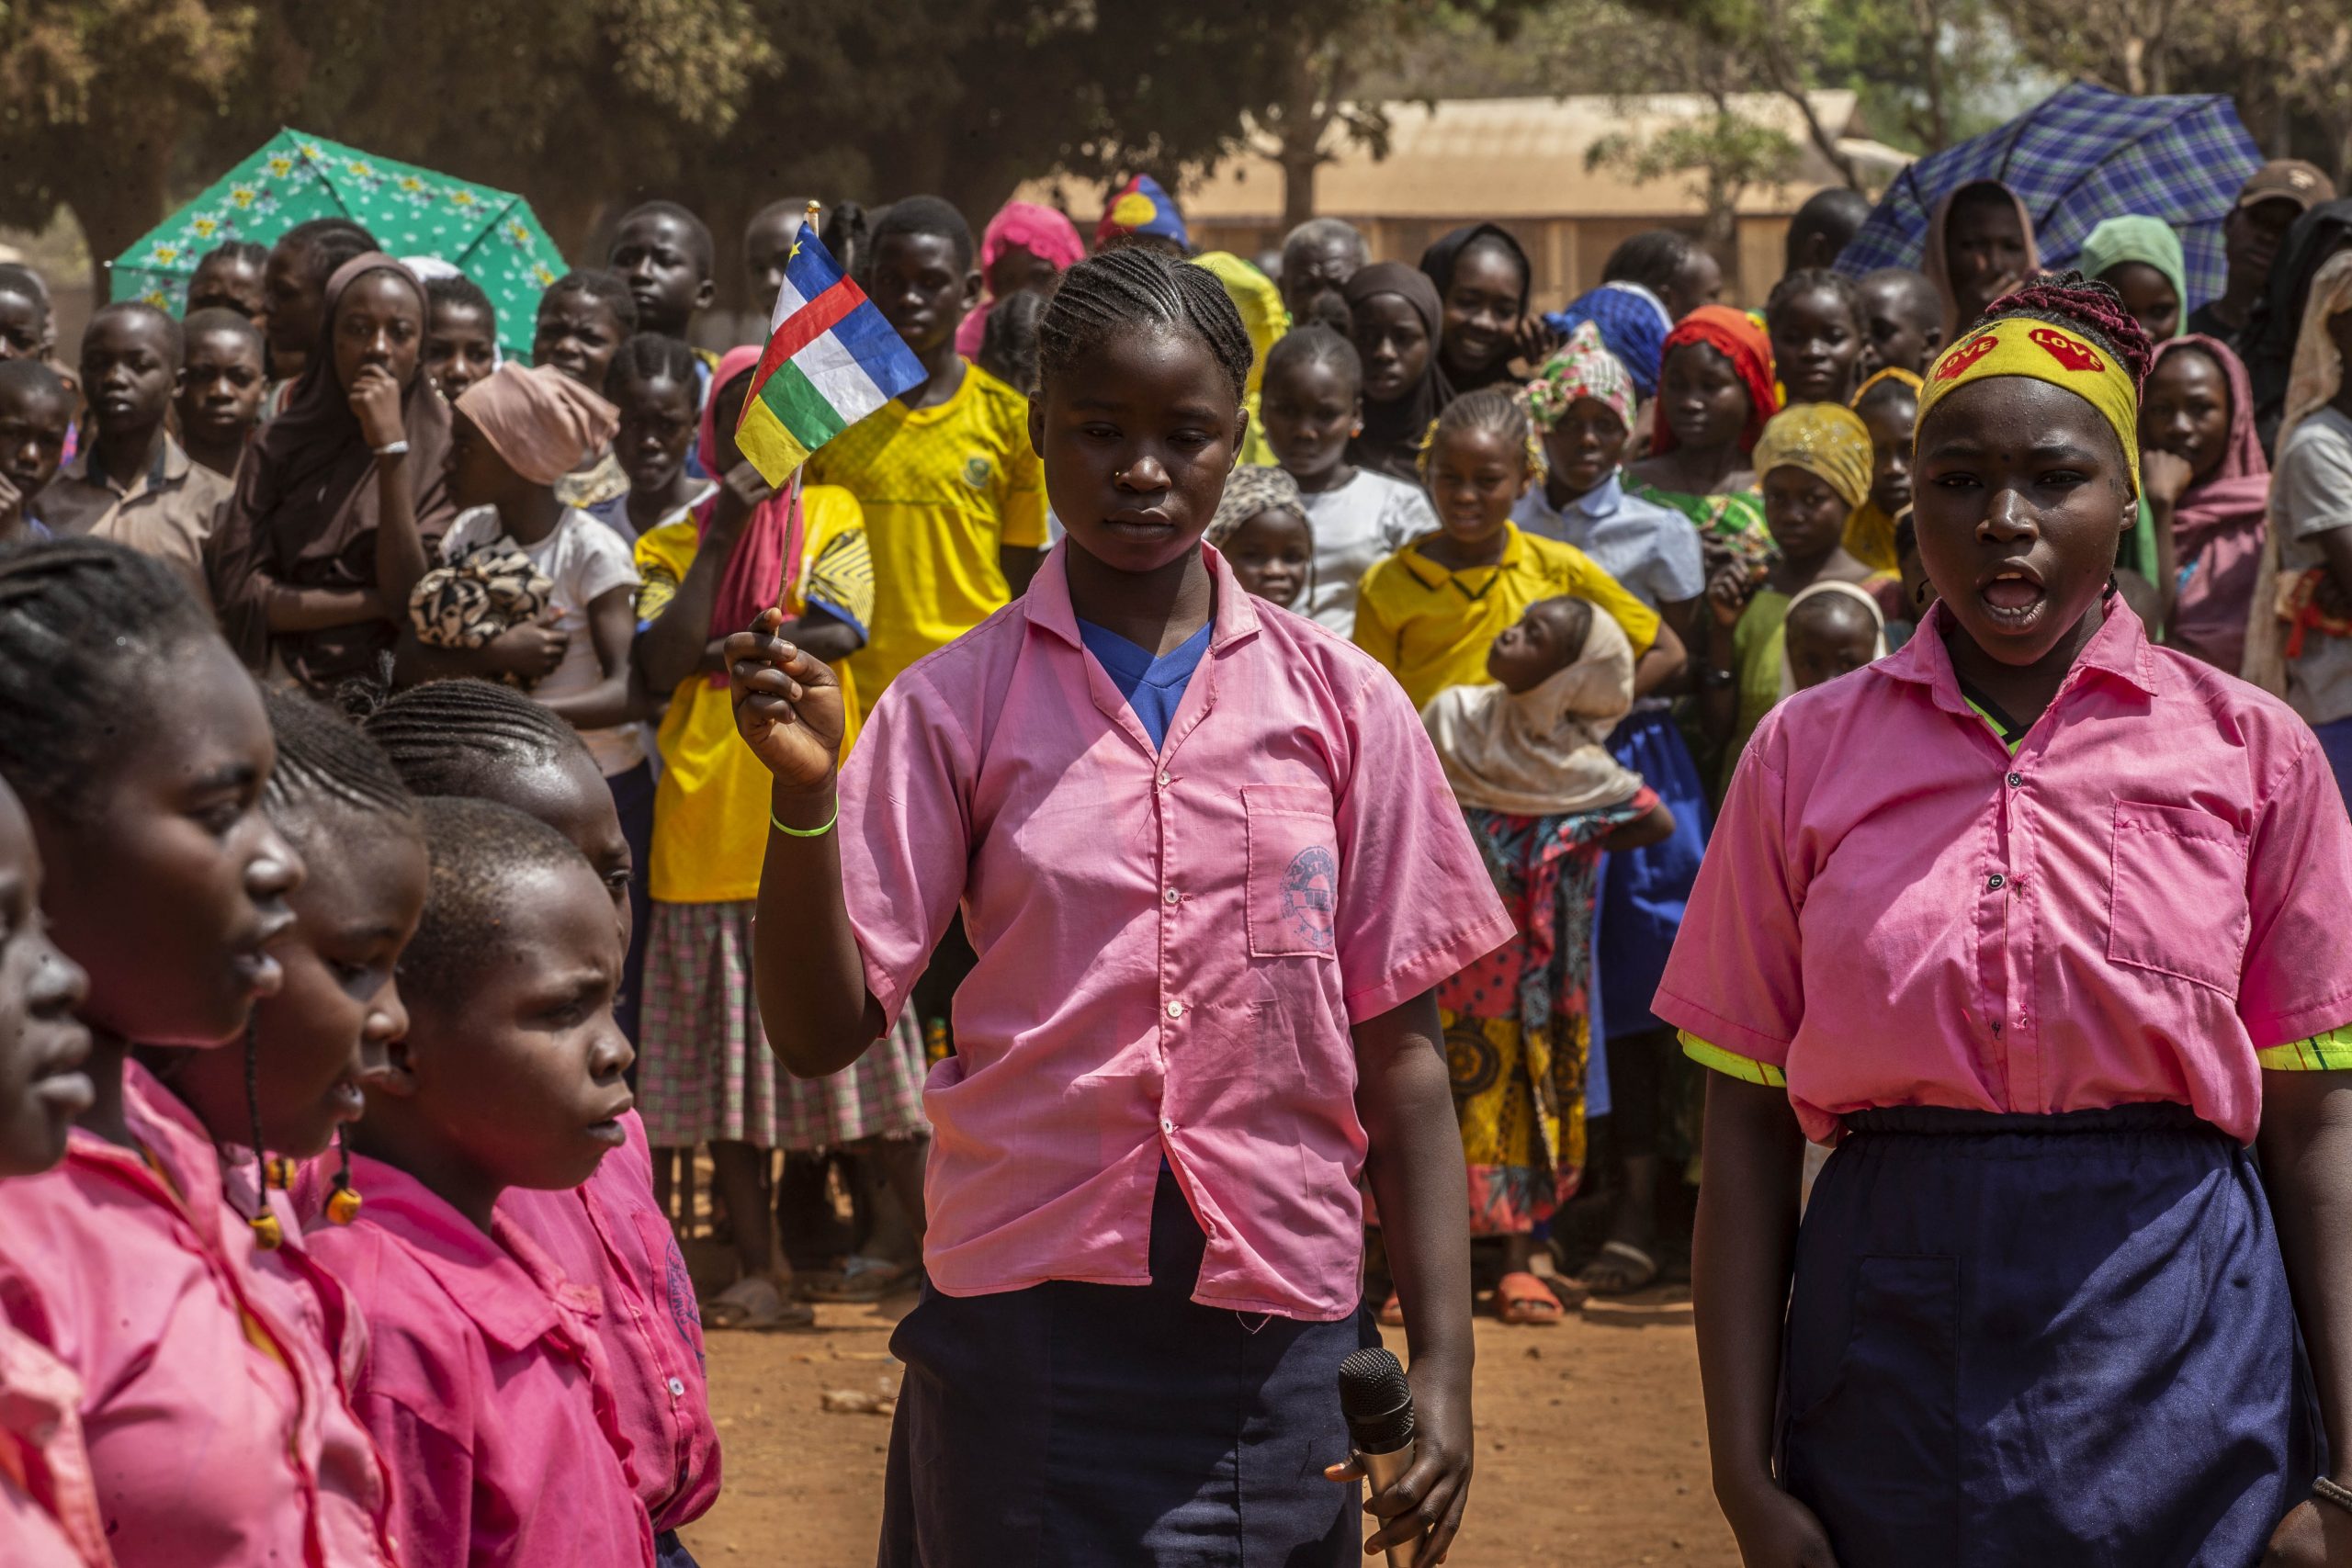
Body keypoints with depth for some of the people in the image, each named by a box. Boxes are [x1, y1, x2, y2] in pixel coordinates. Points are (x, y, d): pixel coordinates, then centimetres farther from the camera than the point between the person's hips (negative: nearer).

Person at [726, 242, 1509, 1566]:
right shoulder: (959, 708, 1)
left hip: (1277, 1336, 1)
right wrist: (806, 791, -19)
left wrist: (1444, 1370, -1)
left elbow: (1397, 1047, 4)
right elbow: (823, 1031, -3)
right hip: (1028, 1324, -1)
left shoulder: (1343, 704, 3)